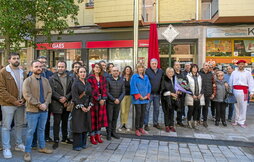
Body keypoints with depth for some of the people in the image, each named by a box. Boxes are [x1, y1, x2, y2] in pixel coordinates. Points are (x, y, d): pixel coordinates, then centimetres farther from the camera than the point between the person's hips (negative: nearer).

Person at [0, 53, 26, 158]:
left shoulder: (22, 72, 10)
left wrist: (23, 99, -5)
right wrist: (13, 100, -16)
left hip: (21, 103, 5)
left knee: (19, 124, 14)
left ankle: (18, 144, 29)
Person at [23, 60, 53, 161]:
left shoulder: (45, 80, 10)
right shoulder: (28, 80, -7)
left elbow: (49, 92, 6)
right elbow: (27, 95, -16)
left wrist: (45, 104, -9)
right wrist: (39, 104, -18)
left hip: (44, 110, 5)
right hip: (32, 110, -5)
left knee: (41, 130, 17)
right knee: (30, 131, 3)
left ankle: (42, 147, 31)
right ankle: (27, 152, 16)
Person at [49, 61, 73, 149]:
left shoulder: (70, 78, 7)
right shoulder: (52, 78, 0)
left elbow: (72, 90, 0)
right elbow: (52, 91, -8)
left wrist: (66, 98, -13)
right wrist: (60, 99, -16)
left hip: (67, 104, 3)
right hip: (56, 104, -3)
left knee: (65, 122, 15)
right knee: (57, 122, 0)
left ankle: (65, 138, 30)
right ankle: (56, 141, 10)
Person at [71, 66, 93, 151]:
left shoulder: (88, 83, 11)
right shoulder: (75, 83, -6)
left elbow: (90, 95, 11)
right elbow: (75, 97, -13)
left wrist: (89, 106, -2)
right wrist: (81, 106, -16)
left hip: (87, 108, 6)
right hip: (78, 108, -6)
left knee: (85, 125, 10)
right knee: (78, 126, -2)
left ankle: (83, 143, 23)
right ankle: (77, 145, 10)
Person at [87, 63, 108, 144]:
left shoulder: (103, 78, 10)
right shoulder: (90, 78, -5)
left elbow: (104, 89, 5)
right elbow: (92, 90, -11)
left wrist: (103, 99, -7)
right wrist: (98, 99, -13)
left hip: (102, 101, 5)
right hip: (93, 101, -5)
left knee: (100, 118, 9)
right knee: (93, 118, 1)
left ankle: (98, 135, 22)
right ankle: (92, 137, 13)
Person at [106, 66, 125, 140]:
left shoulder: (121, 80, 5)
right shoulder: (108, 80, -6)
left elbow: (123, 91, 3)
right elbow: (107, 92, -9)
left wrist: (119, 99, -11)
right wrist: (114, 99, -13)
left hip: (118, 102, 4)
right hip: (110, 102, -3)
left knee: (115, 118, 11)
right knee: (109, 118, 1)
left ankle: (113, 132, 24)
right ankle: (108, 133, 13)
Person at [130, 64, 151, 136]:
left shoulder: (146, 77, 13)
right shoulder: (134, 77, -3)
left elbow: (149, 86, 12)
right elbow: (133, 87, -10)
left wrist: (147, 96, 0)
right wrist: (139, 96, -13)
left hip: (145, 98, 5)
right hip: (137, 99, -5)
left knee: (143, 113, 9)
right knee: (138, 113, -4)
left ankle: (141, 127, 22)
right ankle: (137, 129, 8)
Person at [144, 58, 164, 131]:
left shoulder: (161, 71, 8)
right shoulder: (147, 71, -6)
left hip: (157, 93, 5)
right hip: (149, 93, -5)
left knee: (157, 109, 13)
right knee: (147, 109, 0)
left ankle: (155, 123, 27)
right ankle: (146, 124, 10)